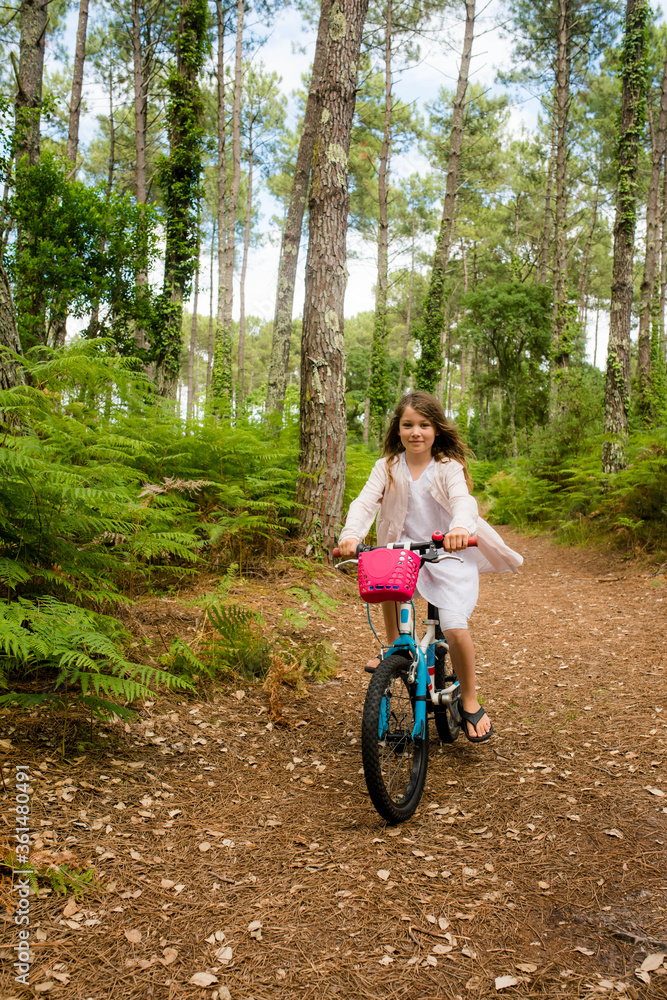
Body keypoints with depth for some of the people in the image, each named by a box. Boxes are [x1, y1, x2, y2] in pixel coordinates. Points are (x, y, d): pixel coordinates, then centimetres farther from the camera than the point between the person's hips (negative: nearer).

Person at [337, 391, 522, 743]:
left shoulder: (448, 467, -9)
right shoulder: (387, 467, -2)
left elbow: (463, 500, -27)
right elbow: (365, 502, -16)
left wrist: (460, 528, -51)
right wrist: (351, 535, -37)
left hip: (451, 555, -5)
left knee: (455, 630, -16)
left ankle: (470, 702, 8)